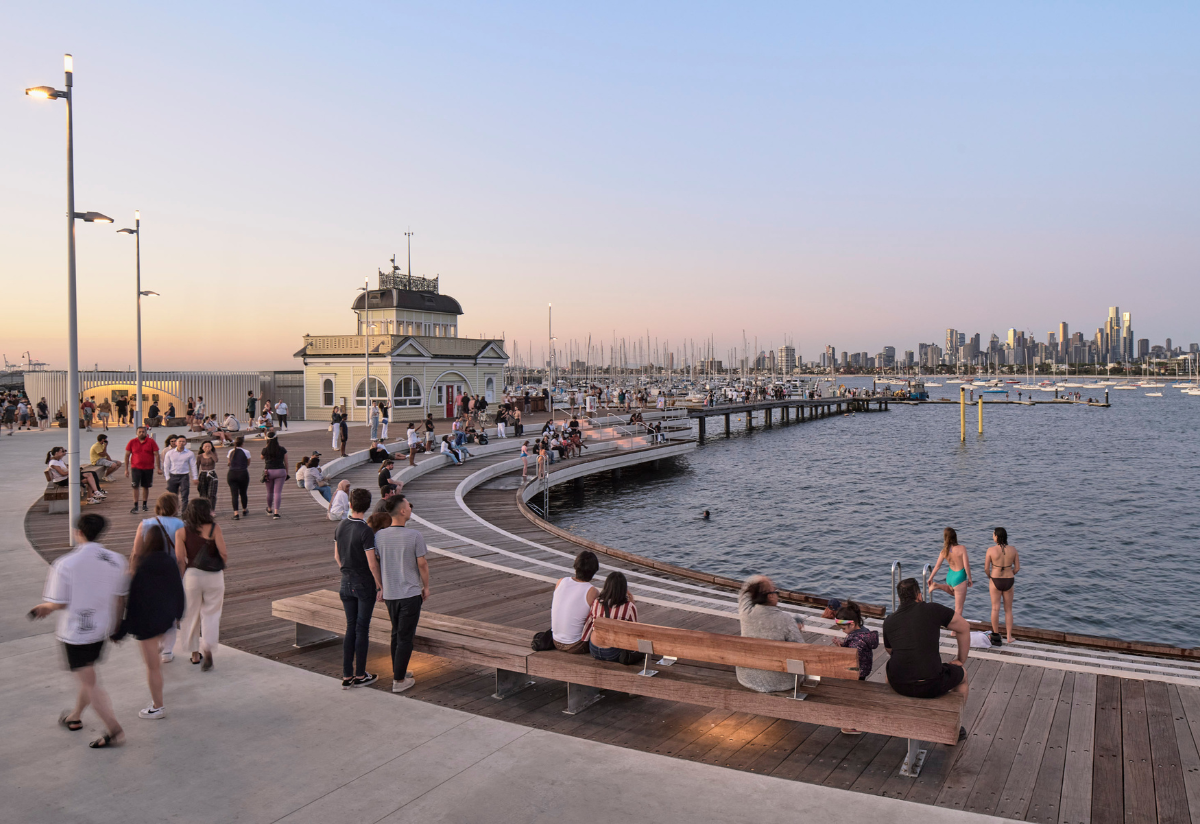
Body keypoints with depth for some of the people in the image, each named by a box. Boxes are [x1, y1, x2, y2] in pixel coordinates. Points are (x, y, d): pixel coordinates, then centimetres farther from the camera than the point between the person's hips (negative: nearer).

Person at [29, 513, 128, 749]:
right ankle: (75, 718, 42)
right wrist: (116, 626, 15)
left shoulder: (65, 564, -20)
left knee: (89, 682, 3)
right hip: (101, 629, 5)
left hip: (75, 632, -5)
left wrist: (43, 607, 7)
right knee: (88, 676, 24)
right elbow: (120, 599, 1)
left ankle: (114, 731, 3)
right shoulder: (115, 560, -6)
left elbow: (58, 603, -15)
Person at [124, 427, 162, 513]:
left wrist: (159, 468, -4)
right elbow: (127, 455, 7)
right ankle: (135, 506, -4)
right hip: (136, 468, 0)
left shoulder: (151, 442, -1)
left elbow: (157, 455, 0)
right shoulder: (132, 442, 2)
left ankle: (144, 505, 22)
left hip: (148, 468, 0)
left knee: (146, 486, 9)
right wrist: (126, 469, 4)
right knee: (135, 486, -8)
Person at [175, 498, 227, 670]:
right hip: (214, 576, -2)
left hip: (192, 574, 2)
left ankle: (195, 654, 25)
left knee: (192, 614, 16)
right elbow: (224, 553, -12)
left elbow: (180, 558, -6)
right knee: (211, 613, 9)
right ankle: (207, 648, -10)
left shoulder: (182, 531, -1)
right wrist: (224, 566, 8)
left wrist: (184, 577, 6)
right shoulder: (214, 528, -9)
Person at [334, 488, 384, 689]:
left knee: (351, 628, 13)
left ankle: (347, 676, 16)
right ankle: (360, 675, 15)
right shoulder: (366, 532, -20)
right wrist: (380, 585, -6)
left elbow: (337, 556, 10)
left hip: (346, 583, 6)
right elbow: (372, 563, -19)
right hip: (365, 584, -5)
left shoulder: (340, 528, -1)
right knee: (362, 629, 5)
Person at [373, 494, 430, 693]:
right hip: (411, 593, -4)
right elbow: (422, 565, -9)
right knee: (405, 637, 4)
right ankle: (399, 680, 9)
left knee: (397, 633, 21)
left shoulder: (379, 536, -5)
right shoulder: (414, 536, -16)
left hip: (389, 594, 5)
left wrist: (380, 586, 16)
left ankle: (398, 672, 31)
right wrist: (425, 587, 6)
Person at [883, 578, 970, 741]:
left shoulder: (889, 621, 8)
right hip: (931, 686, -3)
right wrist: (961, 660, 25)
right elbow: (964, 628, 12)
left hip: (898, 685, 3)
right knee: (962, 674, 27)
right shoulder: (933, 610, -1)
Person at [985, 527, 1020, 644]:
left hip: (995, 581, -2)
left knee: (995, 608, 9)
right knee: (1008, 610, 14)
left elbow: (986, 568, -10)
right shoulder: (1013, 550, -6)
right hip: (1009, 581, 2)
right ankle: (1008, 637, 18)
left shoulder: (991, 550, -14)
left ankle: (996, 635, 15)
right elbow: (1017, 568, -1)